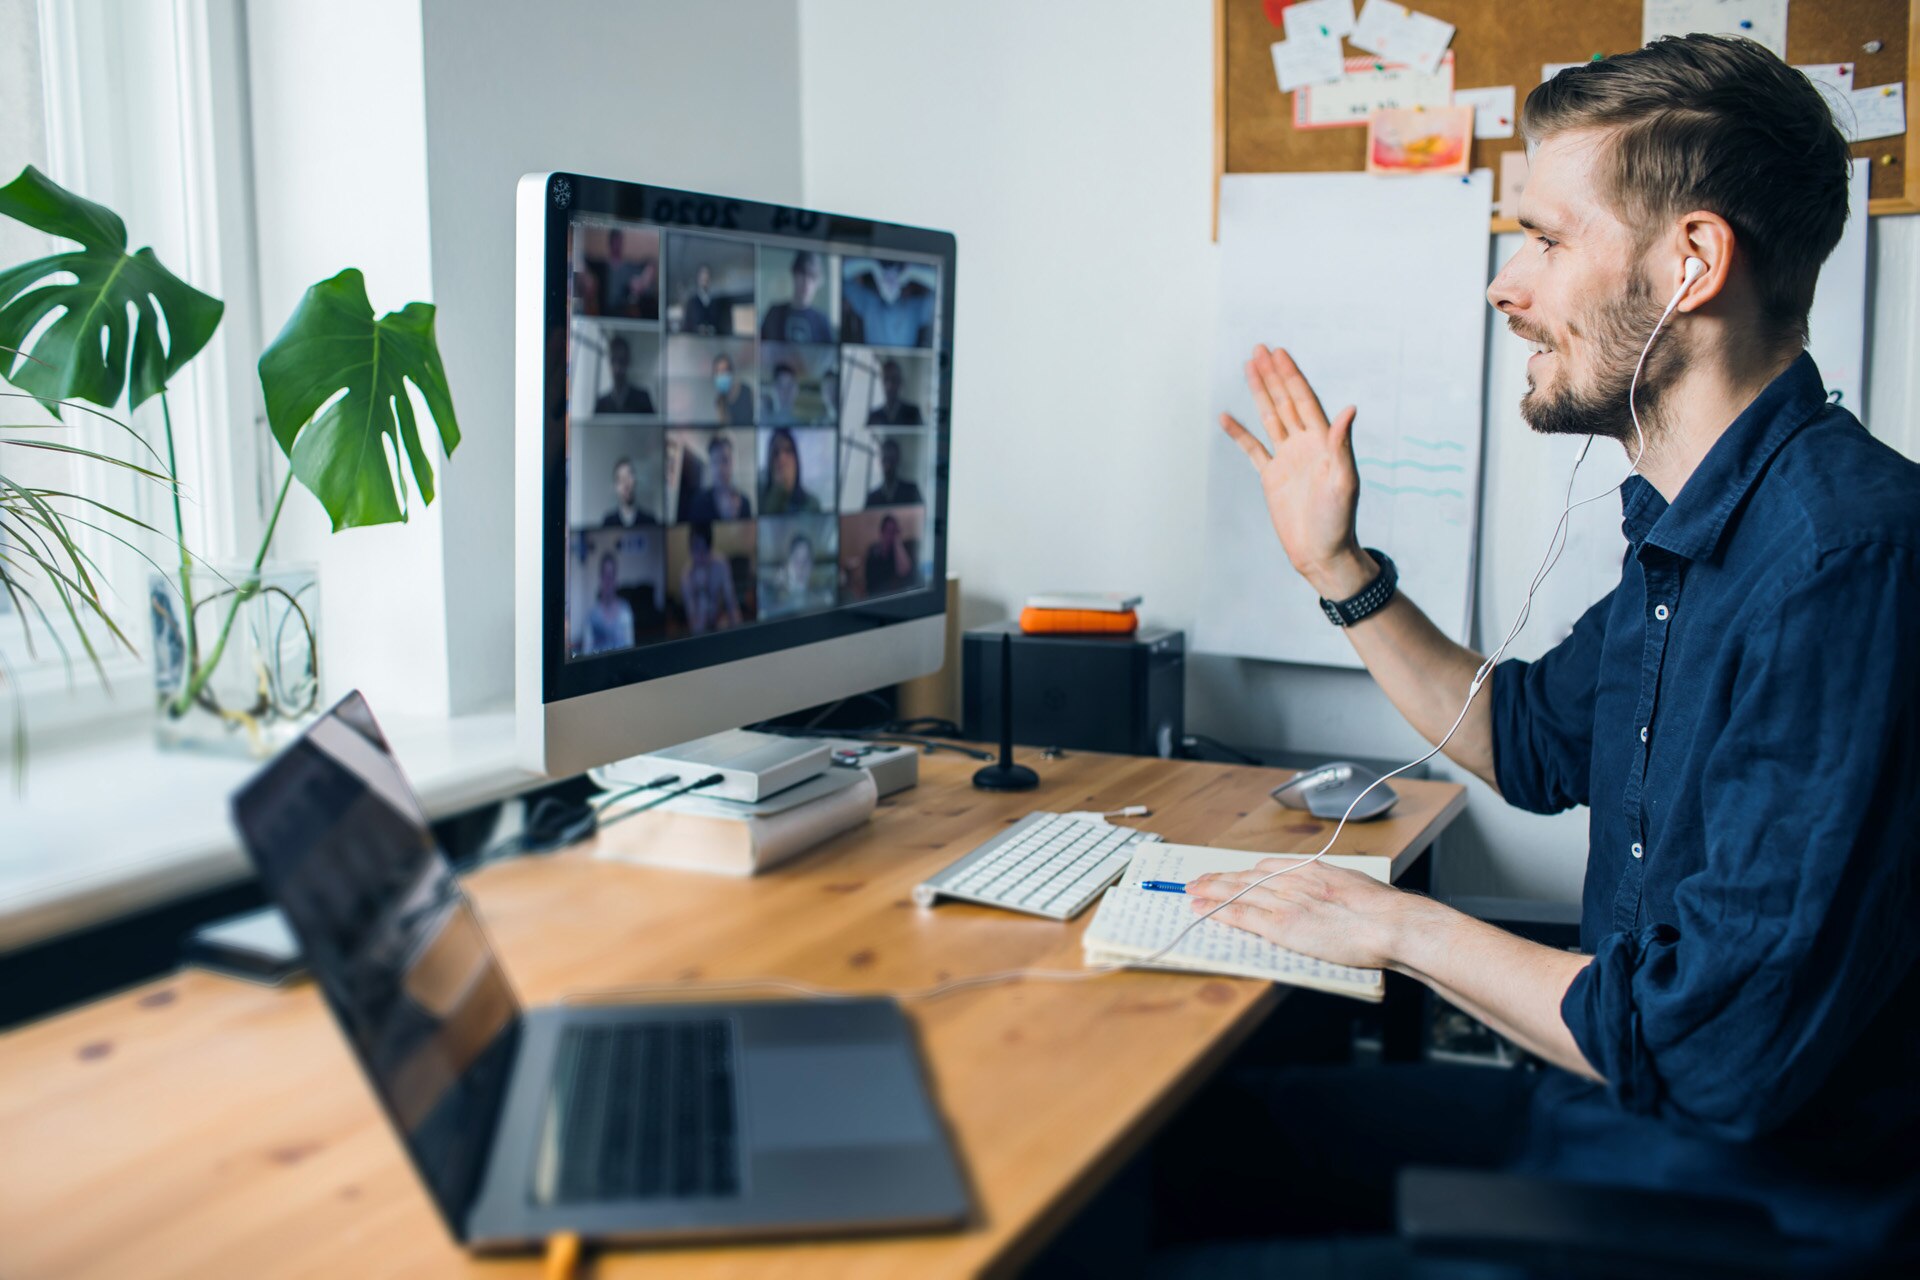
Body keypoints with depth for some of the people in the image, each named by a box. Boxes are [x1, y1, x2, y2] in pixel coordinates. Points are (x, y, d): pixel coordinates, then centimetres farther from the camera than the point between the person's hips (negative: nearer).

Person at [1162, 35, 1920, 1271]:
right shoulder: (1690, 533, 6)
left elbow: (1720, 1047, -30)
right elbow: (1533, 741, 23)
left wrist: (1406, 927, -15)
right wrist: (1338, 568, 14)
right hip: (1615, 1117, 9)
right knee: (1207, 1132, 10)